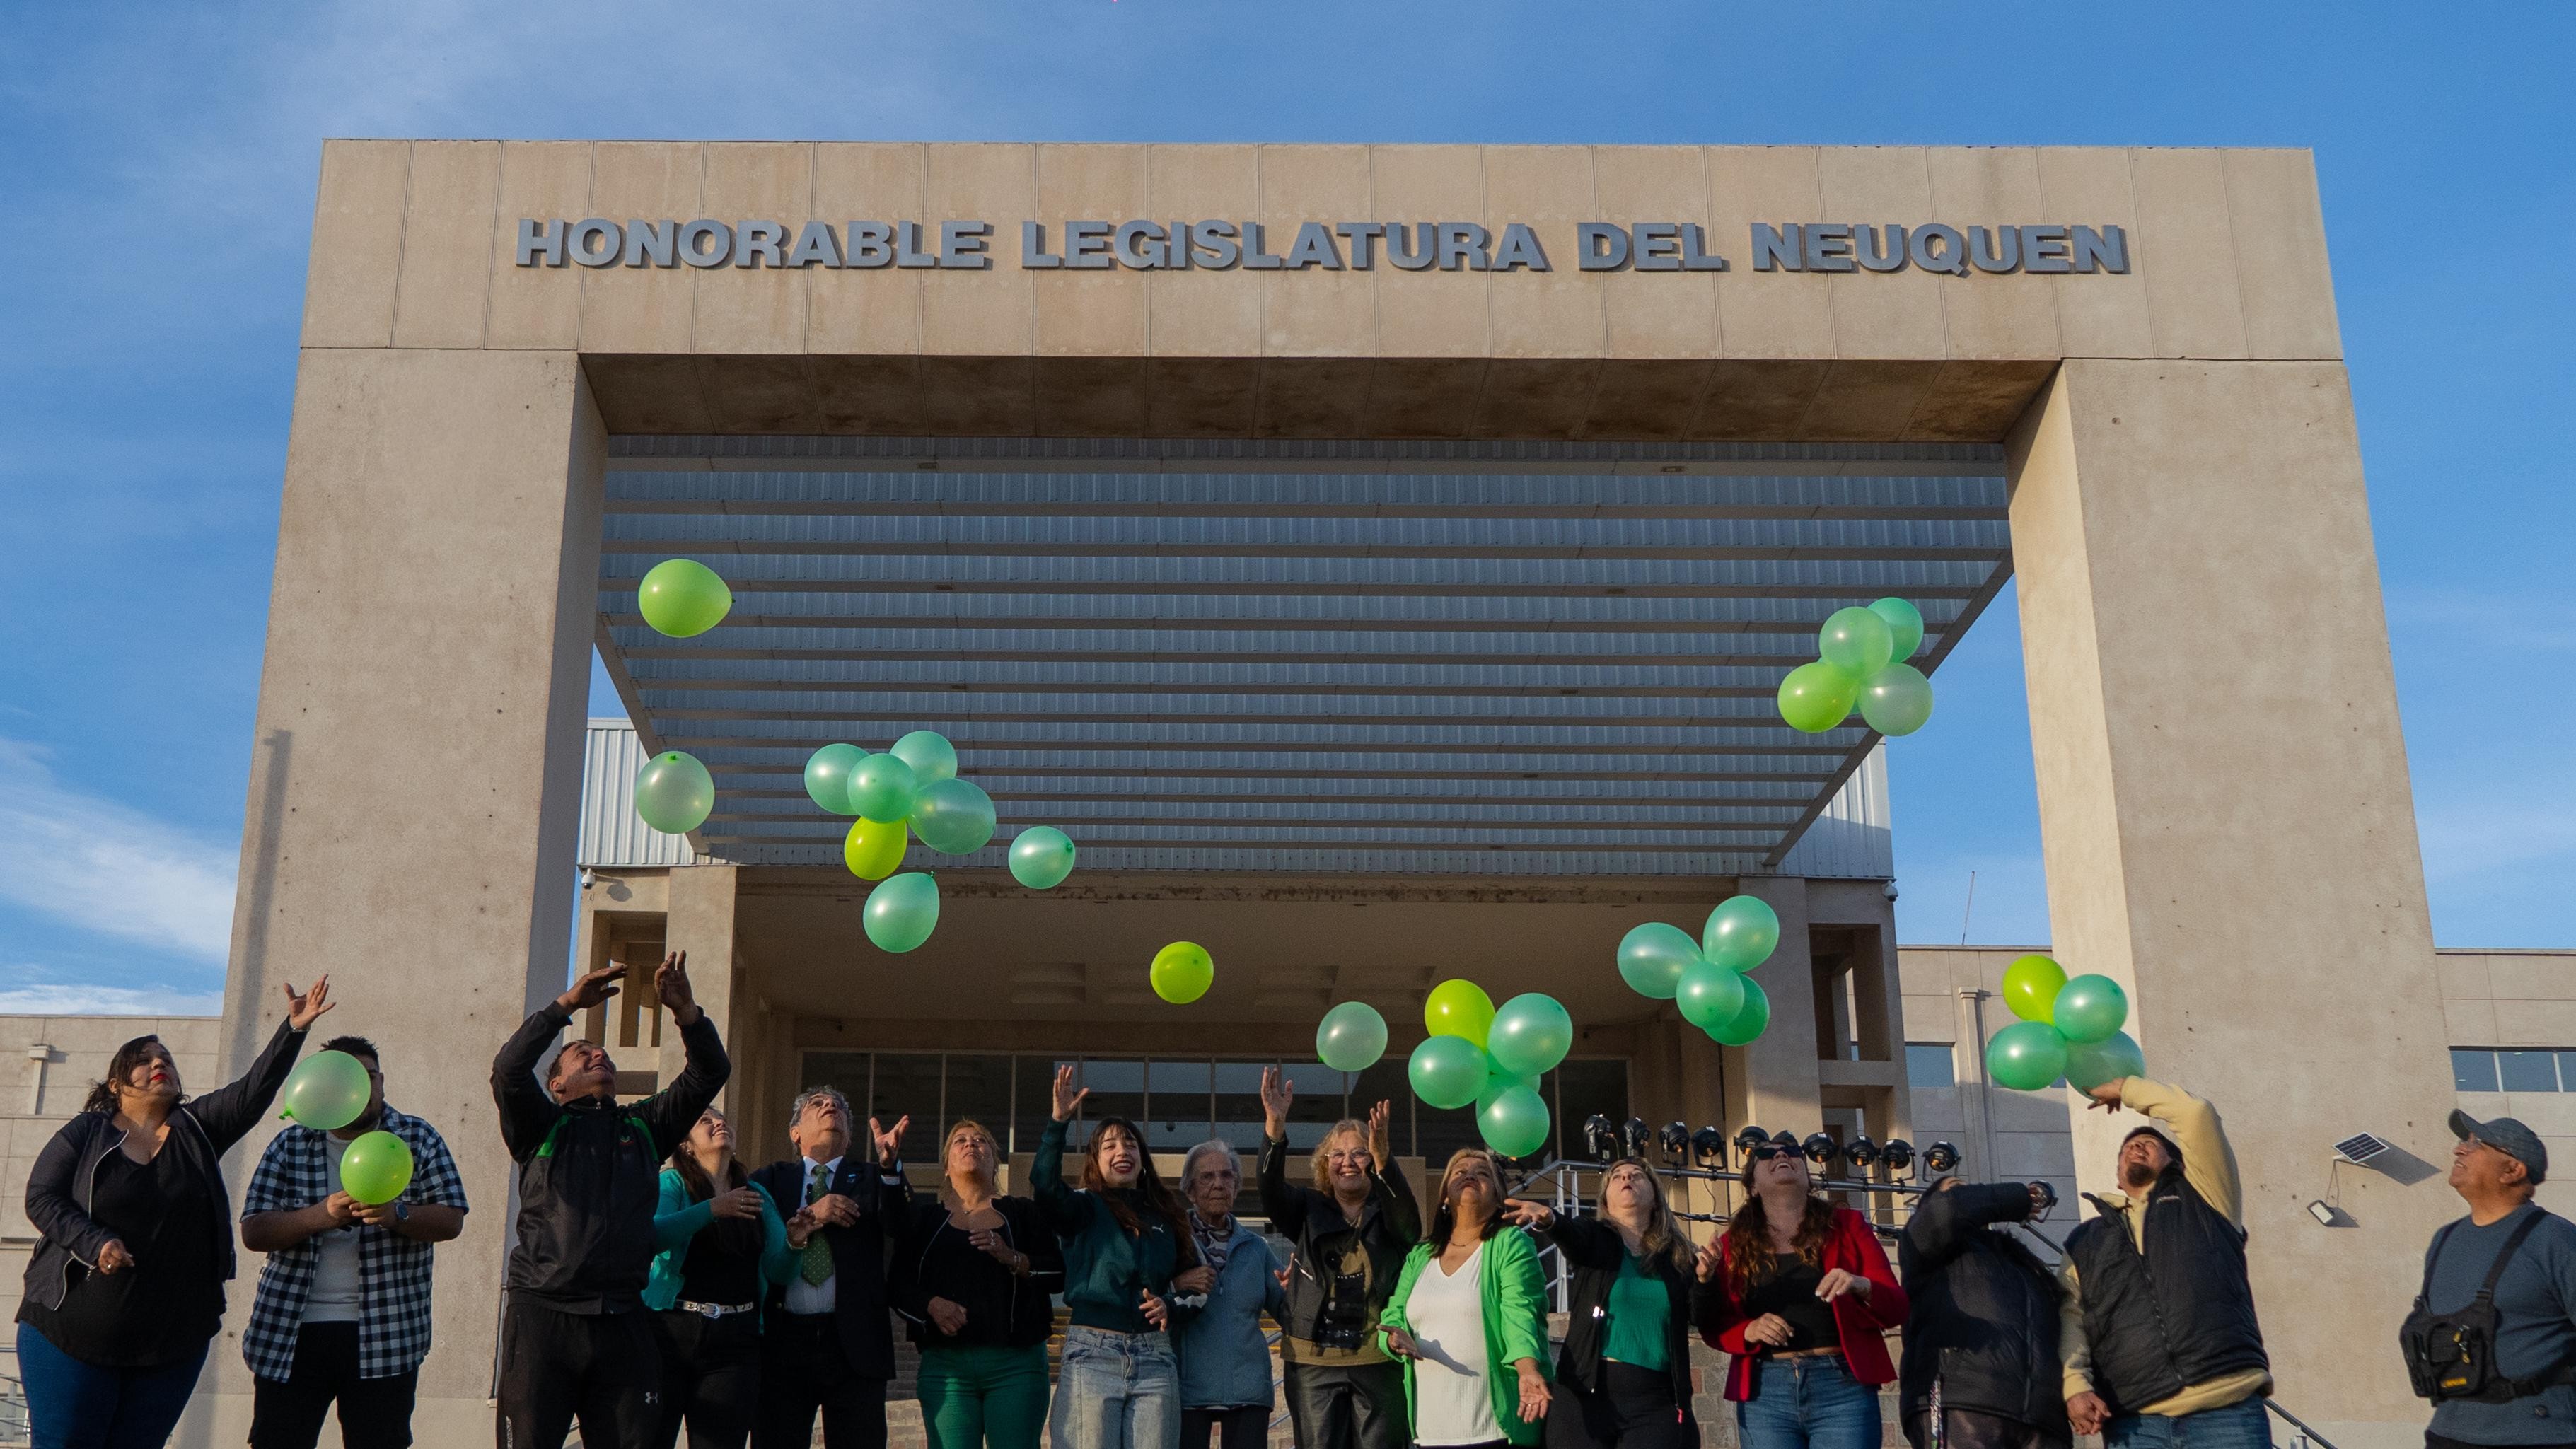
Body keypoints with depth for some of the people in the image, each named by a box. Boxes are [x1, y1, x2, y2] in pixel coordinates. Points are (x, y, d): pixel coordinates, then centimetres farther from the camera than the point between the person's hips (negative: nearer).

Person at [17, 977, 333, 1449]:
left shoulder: (197, 1129, 6)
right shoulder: (84, 1133, 1)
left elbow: (255, 1089, -5)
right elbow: (41, 1198, -3)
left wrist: (294, 1027, -18)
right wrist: (94, 1243, -19)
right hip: (72, 1336, -2)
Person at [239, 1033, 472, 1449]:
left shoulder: (419, 1140, 5)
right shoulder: (290, 1146, 6)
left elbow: (451, 1220, -1)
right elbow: (253, 1233, -2)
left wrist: (396, 1214, -21)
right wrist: (322, 1215, -20)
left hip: (385, 1336, -1)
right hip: (289, 1335, 1)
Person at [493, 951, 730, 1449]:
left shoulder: (644, 1127, 19)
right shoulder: (542, 1126, 11)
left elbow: (710, 1073, 9)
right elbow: (509, 1068, -9)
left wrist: (685, 1011, -6)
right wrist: (567, 1003, -11)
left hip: (622, 1320, 3)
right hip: (543, 1315, -3)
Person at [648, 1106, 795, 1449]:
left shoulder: (758, 1195, 17)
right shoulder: (672, 1182, 7)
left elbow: (777, 1271, 8)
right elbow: (654, 1234, -14)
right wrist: (711, 1209, -25)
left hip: (735, 1341, 3)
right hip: (671, 1330, -3)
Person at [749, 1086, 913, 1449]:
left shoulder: (870, 1179, 14)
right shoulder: (771, 1180, 16)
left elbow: (899, 1225, -8)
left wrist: (890, 1165, -24)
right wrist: (809, 1218, -10)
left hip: (855, 1341, 0)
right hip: (782, 1340, 0)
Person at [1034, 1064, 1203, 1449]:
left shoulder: (1166, 1217, 16)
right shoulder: (1084, 1208, 5)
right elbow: (1045, 1185, -17)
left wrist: (1169, 1305, -2)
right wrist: (1059, 1122, -27)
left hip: (1154, 1357, 3)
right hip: (1092, 1354, -3)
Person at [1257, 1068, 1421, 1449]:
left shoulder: (1388, 1212, 6)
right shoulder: (1308, 1210, 10)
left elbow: (1408, 1223, -17)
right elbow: (1271, 1191, -9)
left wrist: (1382, 1156, -36)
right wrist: (1275, 1124, -27)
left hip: (1380, 1359, -1)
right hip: (1313, 1362, 1)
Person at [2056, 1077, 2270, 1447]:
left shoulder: (2202, 1202, 19)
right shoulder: (2085, 1240, 23)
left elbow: (2196, 1114, 9)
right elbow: (2069, 1317, 10)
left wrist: (2125, 1089, 22)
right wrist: (2076, 1385, -7)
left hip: (2228, 1411, -2)